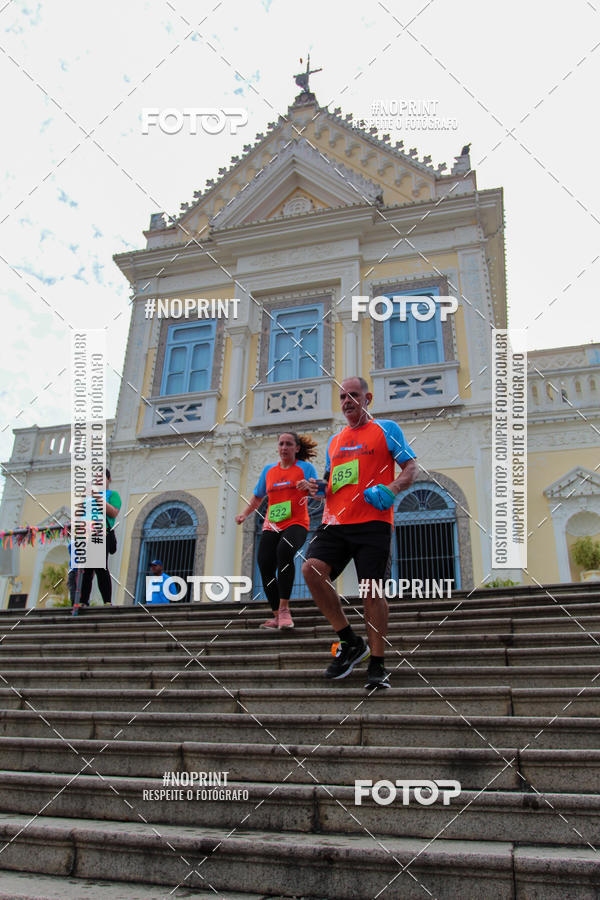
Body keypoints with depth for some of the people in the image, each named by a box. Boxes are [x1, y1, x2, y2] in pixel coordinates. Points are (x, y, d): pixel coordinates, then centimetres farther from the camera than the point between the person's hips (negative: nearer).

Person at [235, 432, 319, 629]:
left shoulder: (306, 468, 6)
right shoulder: (268, 470, 17)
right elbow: (258, 496, 26)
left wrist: (309, 487, -25)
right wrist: (245, 514, 13)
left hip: (296, 524, -4)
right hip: (271, 526, 5)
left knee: (284, 550, -34)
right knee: (265, 565, -12)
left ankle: (284, 607, -29)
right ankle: (277, 615, 1)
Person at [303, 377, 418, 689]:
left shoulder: (386, 429, 9)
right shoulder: (334, 440, 24)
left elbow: (411, 468, 4)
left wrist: (390, 489, -15)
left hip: (372, 522, -5)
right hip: (335, 522, 5)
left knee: (372, 590, -7)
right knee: (311, 569, -17)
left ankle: (377, 664, 10)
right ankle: (350, 642, 0)